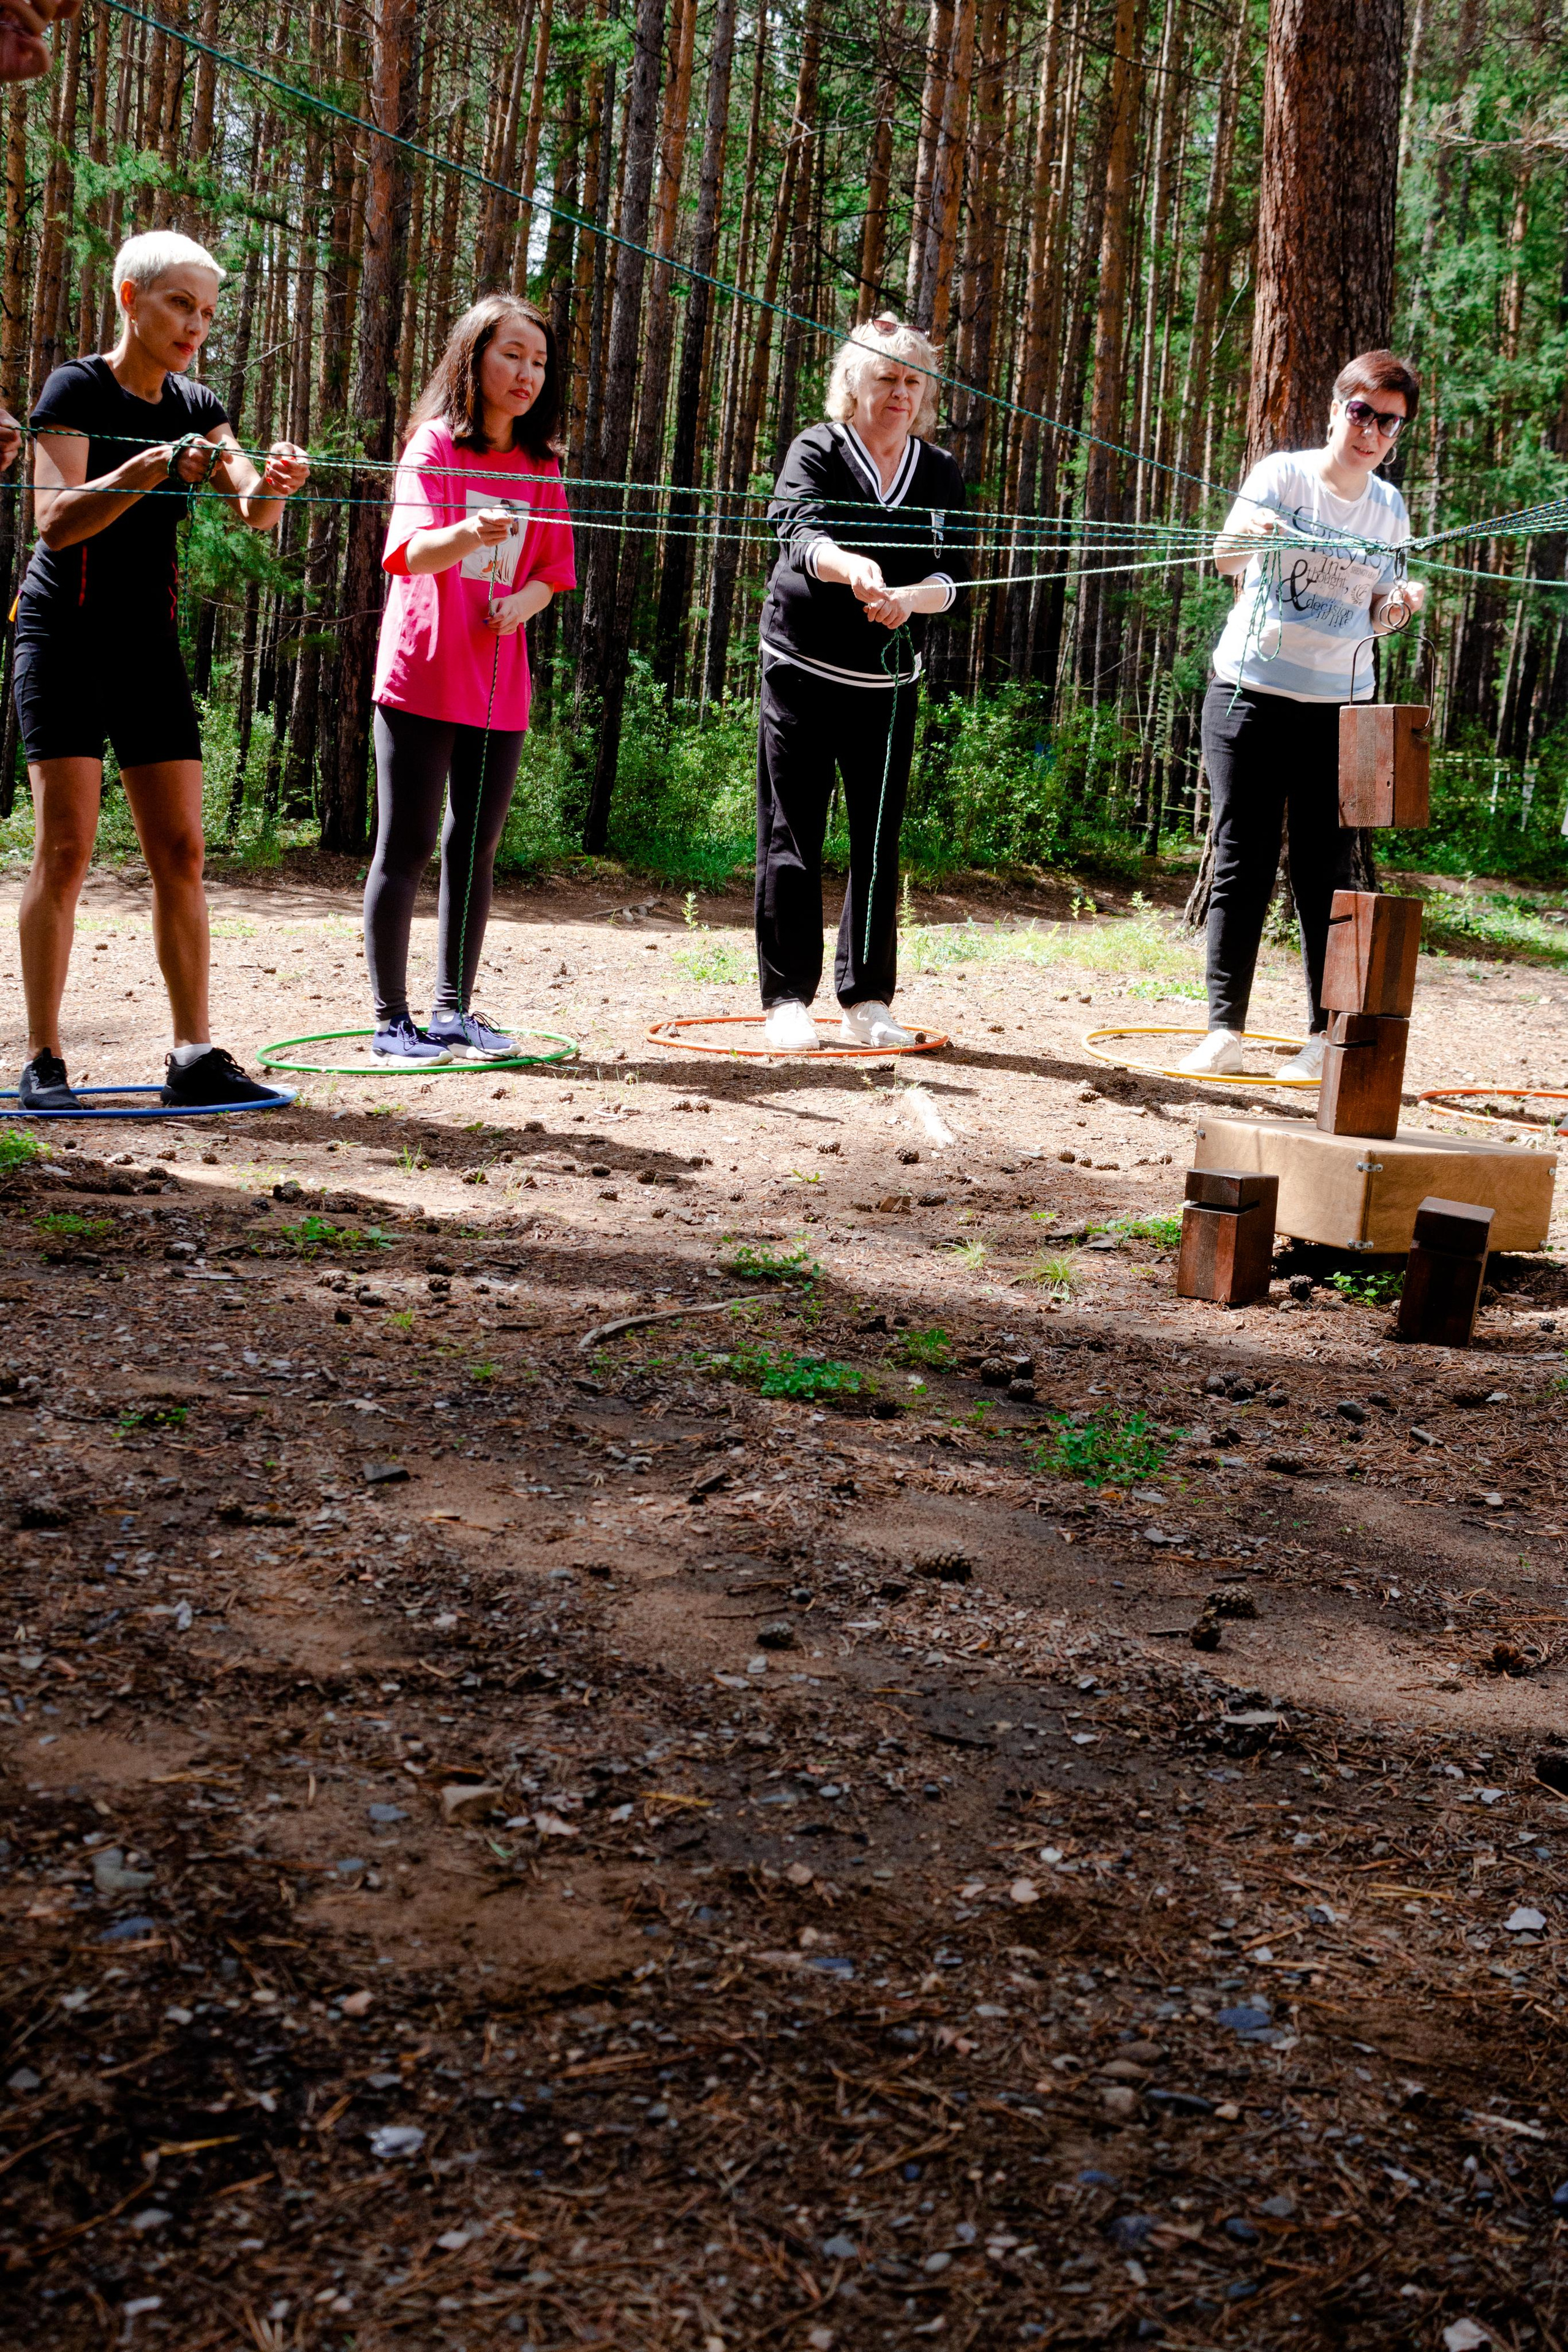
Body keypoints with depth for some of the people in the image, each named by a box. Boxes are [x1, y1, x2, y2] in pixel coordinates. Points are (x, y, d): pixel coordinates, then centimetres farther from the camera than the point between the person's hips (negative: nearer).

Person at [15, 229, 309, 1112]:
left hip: (151, 642, 6)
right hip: (66, 634, -6)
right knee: (65, 846, -10)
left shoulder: (197, 408, 10)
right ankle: (43, 1062, -7)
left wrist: (270, 485, -28)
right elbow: (57, 520, -18)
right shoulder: (77, 389, -6)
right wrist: (149, 469, -30)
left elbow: (255, 513, -5)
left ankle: (195, 1056, 3)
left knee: (181, 849, 0)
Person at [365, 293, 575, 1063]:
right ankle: (391, 1020, 2)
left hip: (499, 686, 6)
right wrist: (467, 535, -41)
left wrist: (526, 600, -6)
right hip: (422, 679, -5)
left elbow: (550, 572, 17)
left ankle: (454, 1011, 17)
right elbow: (413, 552, -20)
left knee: (476, 848, 9)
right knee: (406, 848, -3)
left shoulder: (540, 465, 11)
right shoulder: (436, 445, -6)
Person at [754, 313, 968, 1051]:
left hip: (889, 683, 3)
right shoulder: (817, 450, -4)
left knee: (879, 842, 3)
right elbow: (799, 535, -21)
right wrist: (851, 567, -42)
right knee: (792, 839, -2)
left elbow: (951, 575, -2)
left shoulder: (941, 474, 7)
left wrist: (910, 598, -25)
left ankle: (867, 1002, 11)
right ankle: (787, 999, 4)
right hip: (804, 669, -3)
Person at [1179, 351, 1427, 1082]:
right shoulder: (1282, 475, -3)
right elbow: (1227, 558, -19)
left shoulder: (1390, 509, 9)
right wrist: (1248, 536, -42)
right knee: (1242, 864, 0)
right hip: (1251, 691, -2)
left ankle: (1327, 1035, 7)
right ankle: (1224, 1030, 4)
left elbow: (1373, 618, 15)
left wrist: (1398, 608, -7)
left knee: (1324, 871, 1)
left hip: (1341, 706, 2)